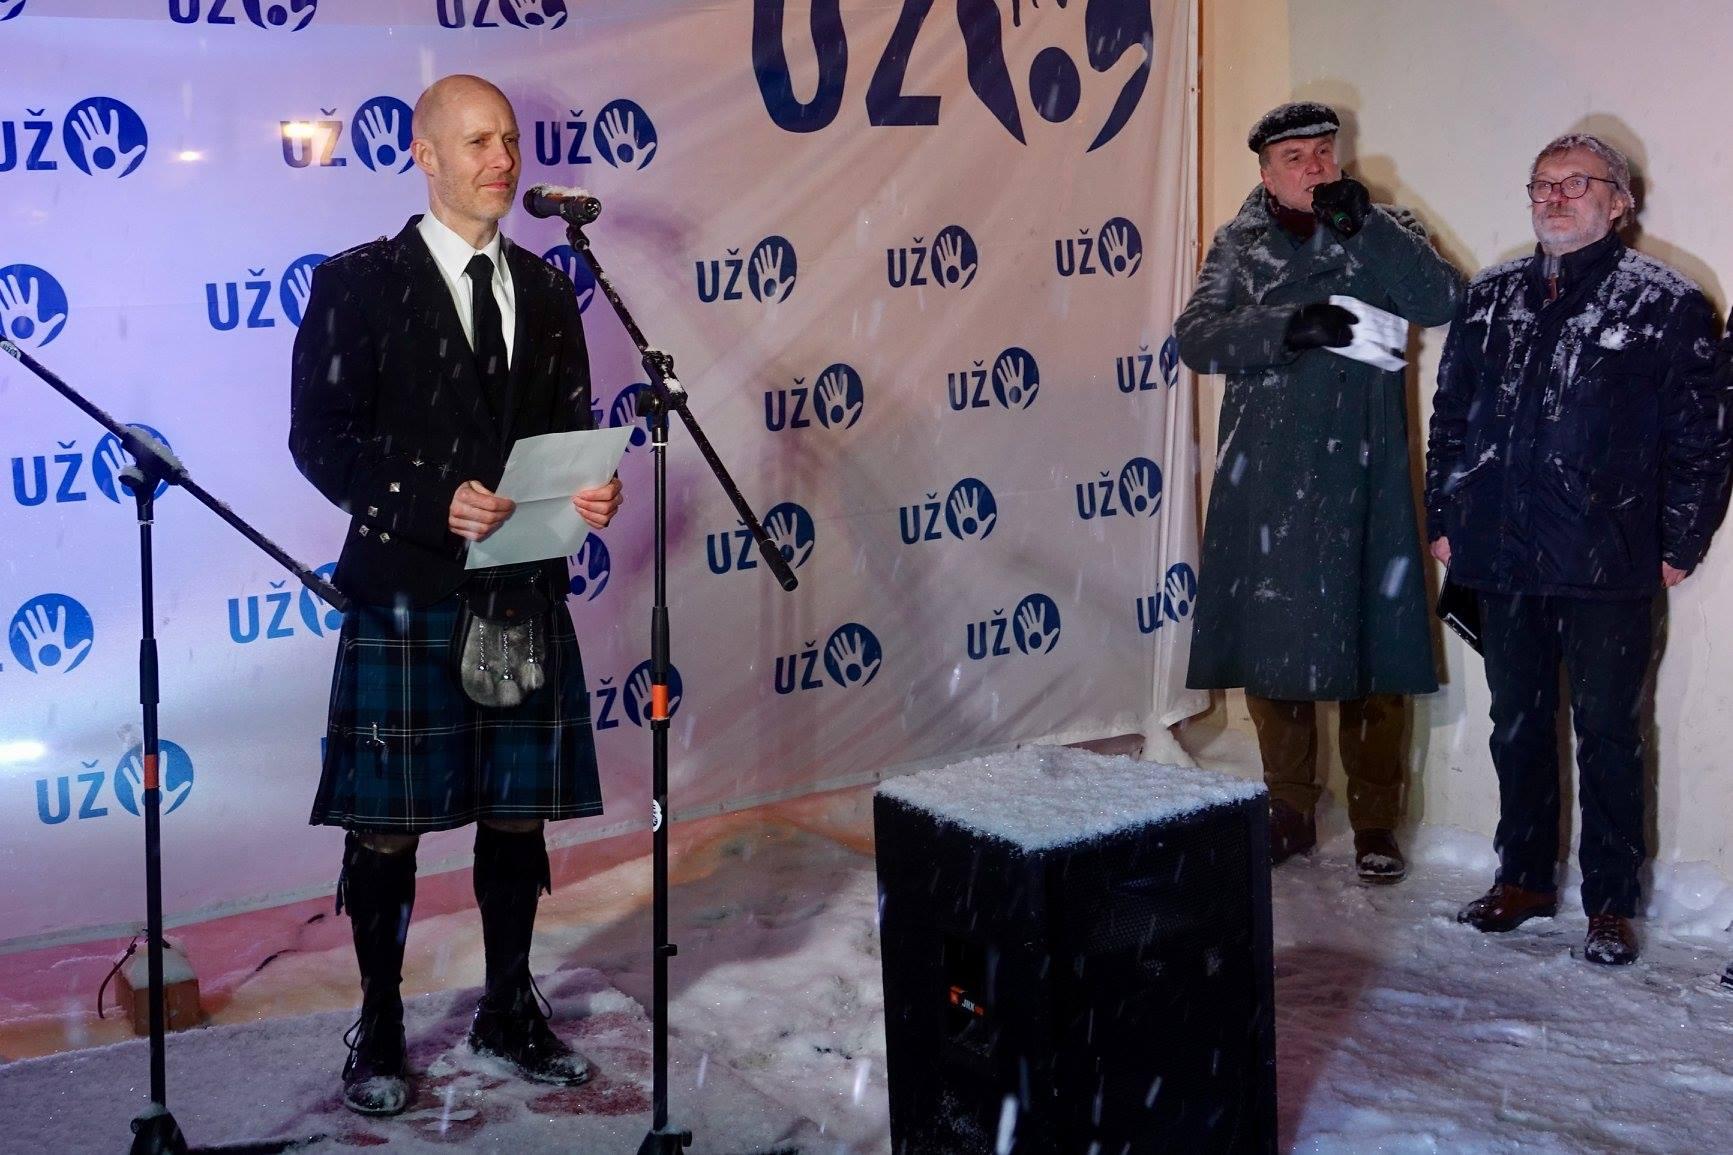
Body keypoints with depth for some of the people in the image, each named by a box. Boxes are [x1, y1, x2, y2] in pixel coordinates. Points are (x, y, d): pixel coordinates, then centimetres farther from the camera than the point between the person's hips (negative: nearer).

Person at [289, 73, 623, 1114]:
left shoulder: (547, 292, 11)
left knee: (518, 815, 12)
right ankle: (380, 1029, 20)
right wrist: (434, 504, -21)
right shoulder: (360, 283, -4)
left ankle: (509, 1009, 29)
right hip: (405, 596, -4)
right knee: (387, 828, 3)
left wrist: (591, 490, -8)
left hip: (527, 594, 5)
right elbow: (321, 437, -8)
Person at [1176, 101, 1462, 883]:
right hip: (1264, 477, 2)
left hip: (1360, 474, -1)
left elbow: (1444, 301, -11)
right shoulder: (1238, 247, 9)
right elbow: (1197, 339, -5)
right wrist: (1291, 325, -20)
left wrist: (1363, 224, -19)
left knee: (1370, 644, -2)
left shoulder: (1383, 232, 6)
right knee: (1268, 643, 5)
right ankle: (1288, 812, 20)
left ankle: (1375, 823, 10)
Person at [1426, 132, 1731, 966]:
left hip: (1609, 567, -4)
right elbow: (1450, 416, 16)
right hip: (1501, 558, 5)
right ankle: (1524, 879, 28)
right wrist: (1444, 519, 12)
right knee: (1517, 725, 14)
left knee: (1608, 733, 3)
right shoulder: (1491, 298, 12)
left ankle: (1611, 904, 14)